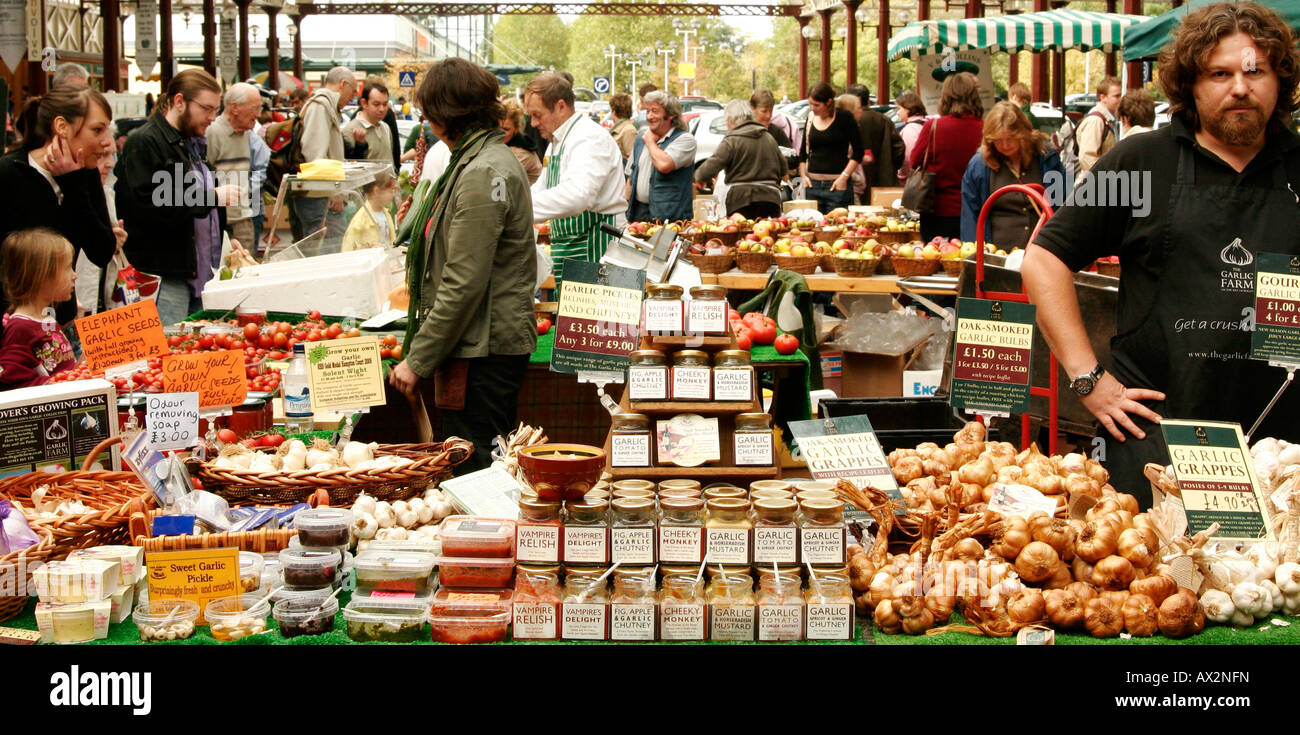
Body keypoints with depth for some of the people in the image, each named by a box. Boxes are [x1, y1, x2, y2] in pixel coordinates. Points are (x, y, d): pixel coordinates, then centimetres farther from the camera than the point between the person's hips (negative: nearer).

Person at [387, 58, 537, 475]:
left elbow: (464, 285, -21)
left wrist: (418, 359, -17)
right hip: (495, 344, 10)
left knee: (472, 473, -7)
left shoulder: (481, 175, -18)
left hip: (483, 352, -10)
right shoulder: (492, 158, 15)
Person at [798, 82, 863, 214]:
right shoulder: (811, 119, 10)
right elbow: (803, 151, 21)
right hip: (813, 184, 4)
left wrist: (844, 176, -11)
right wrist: (803, 175, 9)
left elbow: (858, 151, -4)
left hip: (837, 185, -4)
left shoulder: (844, 118, -4)